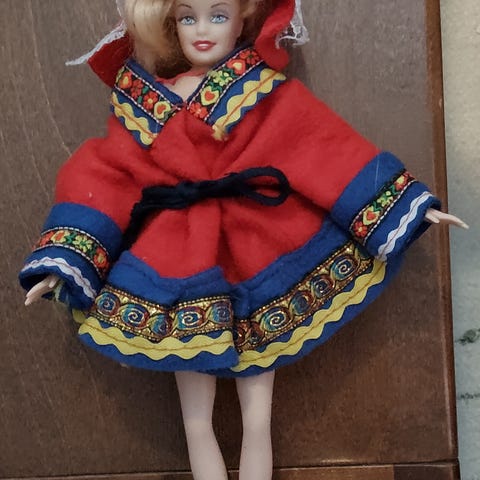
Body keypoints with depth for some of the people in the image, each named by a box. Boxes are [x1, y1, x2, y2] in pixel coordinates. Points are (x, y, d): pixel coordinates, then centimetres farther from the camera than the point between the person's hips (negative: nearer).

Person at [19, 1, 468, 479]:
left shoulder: (268, 93, -1)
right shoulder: (138, 98, 4)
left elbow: (332, 149, -4)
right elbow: (103, 178, 2)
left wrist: (409, 206, -8)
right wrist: (64, 260, -5)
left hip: (254, 260, -1)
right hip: (177, 267, 2)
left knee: (256, 424, 9)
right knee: (196, 425, 12)